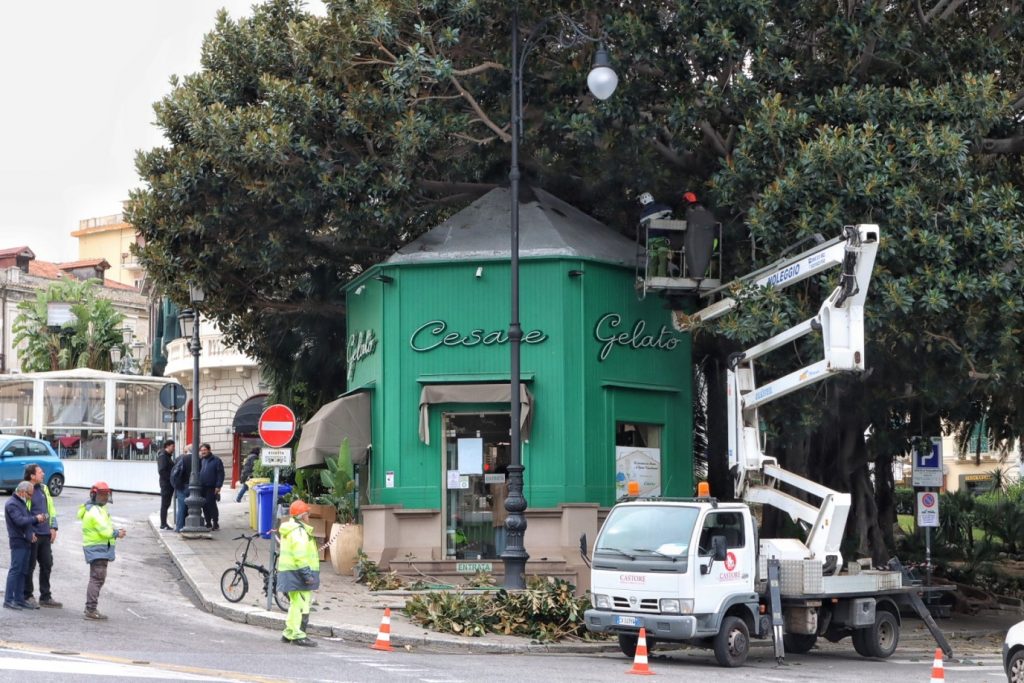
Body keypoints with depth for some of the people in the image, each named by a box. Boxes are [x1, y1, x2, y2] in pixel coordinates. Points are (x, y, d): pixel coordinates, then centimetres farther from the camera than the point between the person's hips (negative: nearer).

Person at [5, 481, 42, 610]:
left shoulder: (22, 503, 19)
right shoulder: (12, 504, -12)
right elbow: (20, 520, -23)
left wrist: (31, 532, 5)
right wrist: (36, 519, -14)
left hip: (26, 542, 10)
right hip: (18, 542, -10)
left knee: (22, 571, 10)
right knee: (15, 570, -9)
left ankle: (19, 599, 15)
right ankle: (8, 600, -7)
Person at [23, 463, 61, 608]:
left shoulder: (44, 488, 11)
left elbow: (51, 508, 18)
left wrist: (53, 527, 9)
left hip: (45, 535, 7)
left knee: (47, 565, 11)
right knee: (29, 566, 1)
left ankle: (45, 597, 19)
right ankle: (27, 596, 11)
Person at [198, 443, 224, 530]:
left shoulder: (216, 460, -3)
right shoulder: (201, 460, 15)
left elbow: (221, 474, -7)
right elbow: (197, 471, 21)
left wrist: (218, 486, -13)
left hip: (211, 487, -6)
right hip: (202, 487, 6)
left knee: (211, 505, -8)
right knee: (204, 506, 7)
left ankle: (215, 523, -1)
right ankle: (208, 523, 15)